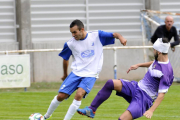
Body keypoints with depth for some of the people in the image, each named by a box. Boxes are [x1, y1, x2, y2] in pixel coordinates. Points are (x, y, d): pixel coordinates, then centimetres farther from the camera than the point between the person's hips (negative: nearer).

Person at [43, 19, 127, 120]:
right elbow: (65, 59, 16)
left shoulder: (97, 36, -6)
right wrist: (65, 74, 26)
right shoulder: (70, 44, -1)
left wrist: (120, 37, -28)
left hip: (90, 75, -2)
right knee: (61, 96, -4)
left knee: (79, 94, -26)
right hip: (76, 73, 2)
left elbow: (114, 34, -5)